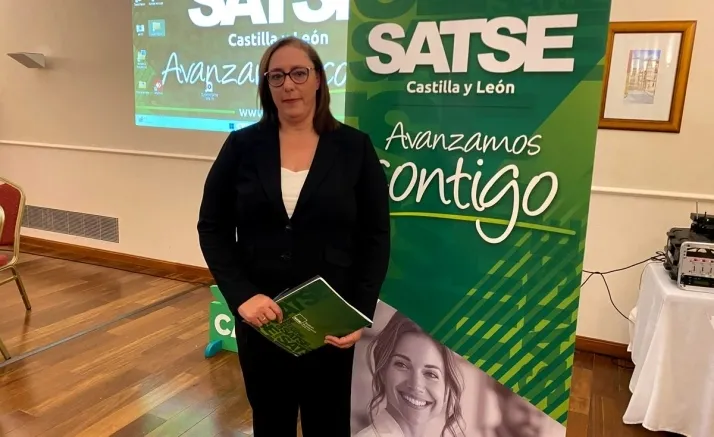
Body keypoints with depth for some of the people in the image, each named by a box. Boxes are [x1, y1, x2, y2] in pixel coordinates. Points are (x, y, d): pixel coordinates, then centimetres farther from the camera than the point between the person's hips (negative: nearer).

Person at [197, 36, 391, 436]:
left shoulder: (355, 147, -4)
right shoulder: (242, 145, -1)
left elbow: (376, 237, -3)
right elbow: (213, 228, 0)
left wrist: (361, 313, -11)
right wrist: (240, 295, -13)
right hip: (259, 316, 2)